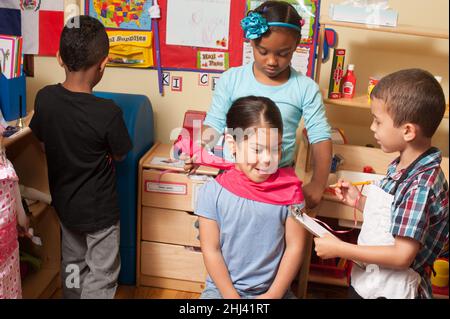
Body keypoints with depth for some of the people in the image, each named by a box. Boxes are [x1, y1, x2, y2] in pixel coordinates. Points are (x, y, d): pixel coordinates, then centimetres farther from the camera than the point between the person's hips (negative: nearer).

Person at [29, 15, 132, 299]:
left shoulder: (44, 98, -14)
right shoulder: (108, 112, -28)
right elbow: (119, 155, -10)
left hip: (64, 203, 6)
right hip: (99, 210, -5)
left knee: (72, 264, 27)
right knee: (101, 276, 14)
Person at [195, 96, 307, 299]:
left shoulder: (289, 189, -7)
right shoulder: (213, 191, -10)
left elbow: (295, 246, -4)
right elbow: (211, 250, -6)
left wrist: (274, 294, -8)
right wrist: (232, 296, -10)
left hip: (274, 289, 1)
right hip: (223, 288, -1)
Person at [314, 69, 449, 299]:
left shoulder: (421, 185, -26)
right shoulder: (401, 167, -2)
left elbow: (402, 255, -26)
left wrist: (340, 249, -23)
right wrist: (360, 202, -1)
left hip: (391, 290, -7)